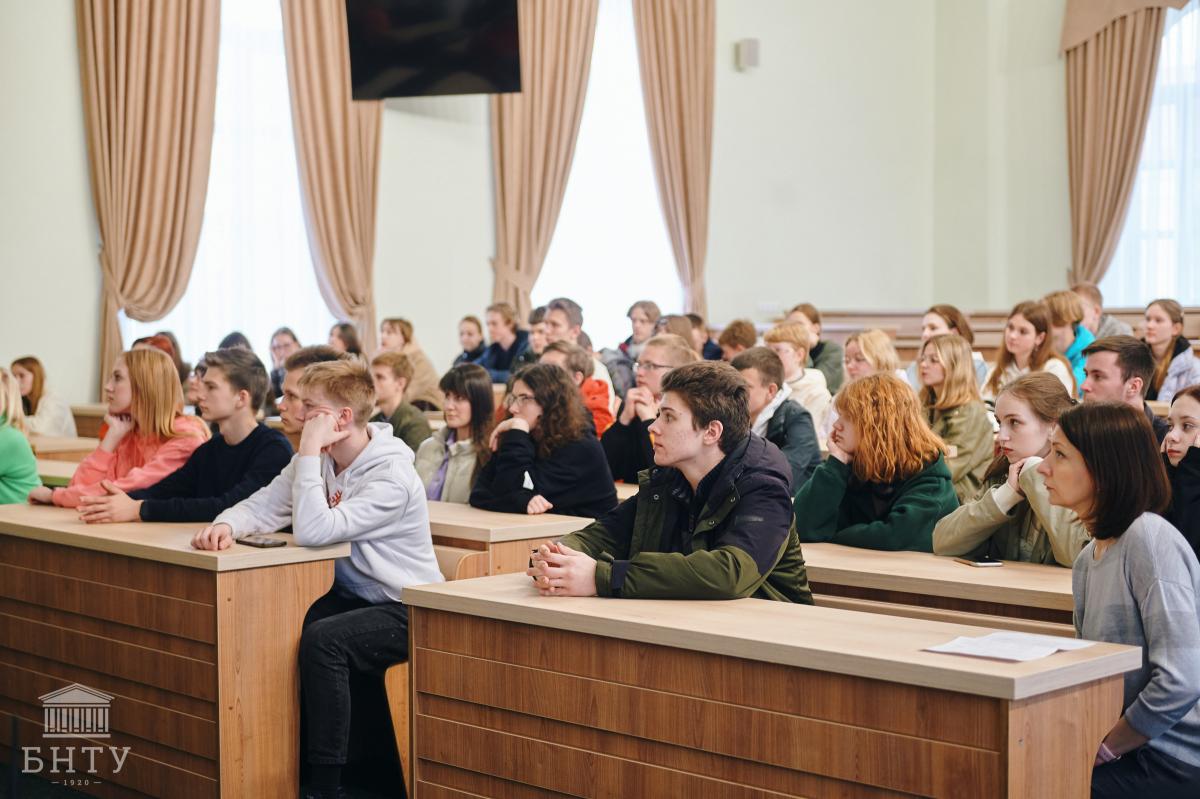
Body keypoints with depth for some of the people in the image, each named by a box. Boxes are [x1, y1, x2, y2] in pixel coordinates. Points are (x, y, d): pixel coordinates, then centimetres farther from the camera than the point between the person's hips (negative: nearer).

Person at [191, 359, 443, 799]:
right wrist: (225, 524, -25)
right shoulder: (318, 459, 2)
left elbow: (312, 531, -34)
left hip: (404, 611, -8)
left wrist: (310, 452, -30)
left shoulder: (392, 477, -25)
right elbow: (264, 505, -4)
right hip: (352, 596, 8)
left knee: (320, 640, -30)